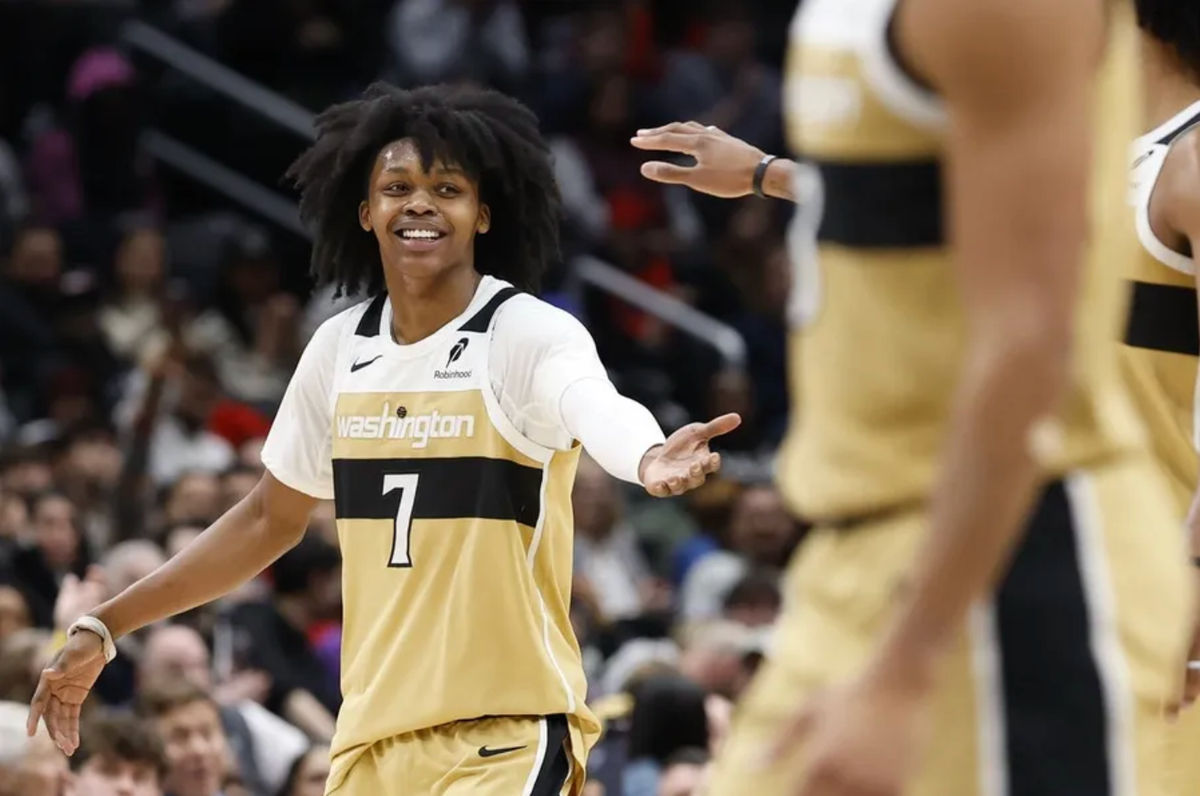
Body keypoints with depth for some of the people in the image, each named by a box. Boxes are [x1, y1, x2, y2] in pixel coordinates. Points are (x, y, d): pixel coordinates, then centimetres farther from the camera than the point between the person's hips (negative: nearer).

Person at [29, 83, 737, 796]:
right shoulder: (340, 348, 7)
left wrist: (649, 461, -57)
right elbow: (270, 521, 20)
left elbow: (603, 417, -33)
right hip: (371, 738, 6)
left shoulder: (530, 335, -11)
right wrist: (104, 629, 21)